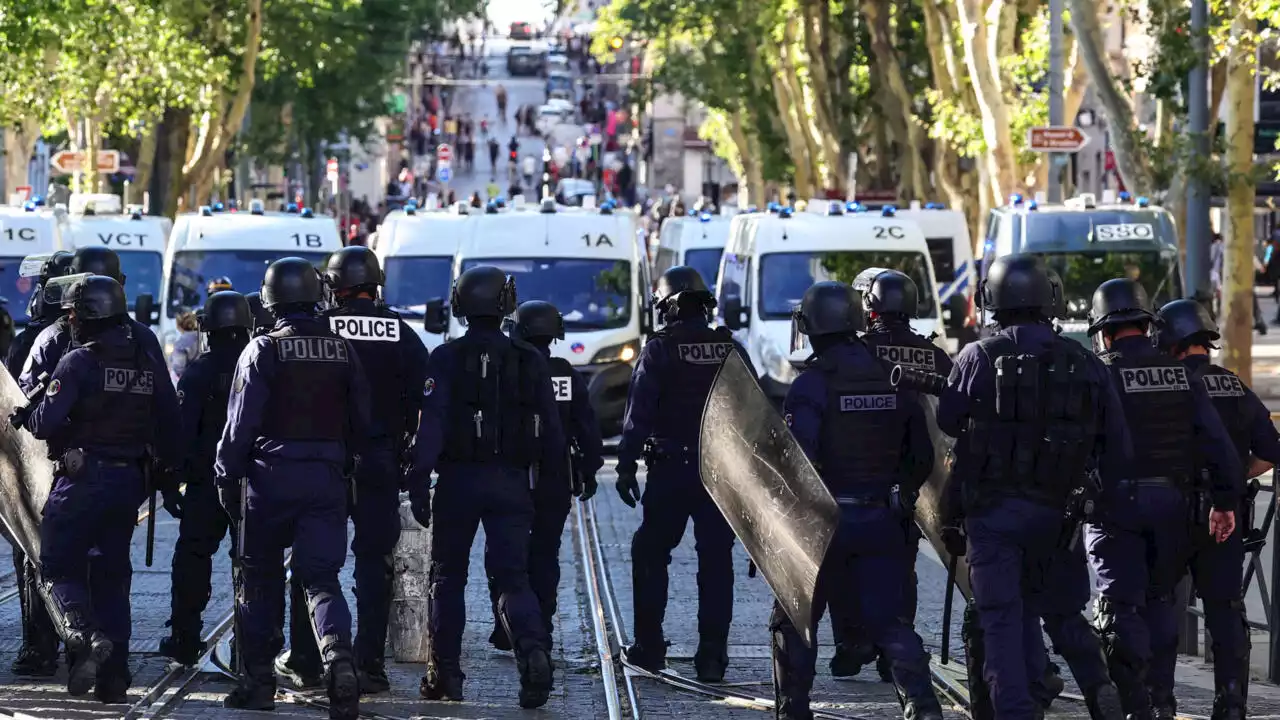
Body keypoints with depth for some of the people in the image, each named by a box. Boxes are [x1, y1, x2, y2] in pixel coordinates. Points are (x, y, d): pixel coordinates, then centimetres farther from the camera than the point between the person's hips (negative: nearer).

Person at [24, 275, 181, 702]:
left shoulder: (78, 362, -11)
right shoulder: (149, 365, 8)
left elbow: (45, 423, -16)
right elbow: (169, 429, 9)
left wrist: (28, 416, 5)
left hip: (80, 479, -6)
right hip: (128, 483, 6)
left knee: (59, 566, 4)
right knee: (112, 574, 11)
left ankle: (82, 632, -23)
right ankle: (113, 677, 8)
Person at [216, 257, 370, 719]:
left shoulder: (263, 351, -7)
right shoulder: (342, 351, 6)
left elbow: (241, 422, -9)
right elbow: (361, 421, 10)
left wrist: (227, 476, -1)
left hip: (271, 476, -3)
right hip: (328, 477, 3)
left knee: (261, 577, 11)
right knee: (321, 577, 1)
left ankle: (258, 680, 13)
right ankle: (338, 654, -26)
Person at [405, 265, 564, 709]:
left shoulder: (446, 359, -4)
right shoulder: (531, 362, 5)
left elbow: (430, 425, -13)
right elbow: (552, 431, 6)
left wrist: (418, 481, -15)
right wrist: (552, 483, 16)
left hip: (458, 481, -2)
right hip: (512, 484, 2)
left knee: (448, 577, 11)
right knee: (512, 577, 1)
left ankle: (444, 674, 12)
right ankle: (534, 650, -25)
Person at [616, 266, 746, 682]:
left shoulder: (659, 351, -7)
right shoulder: (731, 350, 6)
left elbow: (638, 414, -12)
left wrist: (626, 467, -10)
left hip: (670, 472, -3)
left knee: (650, 554, 10)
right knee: (716, 562, 5)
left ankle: (649, 647, 9)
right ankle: (712, 655, 1)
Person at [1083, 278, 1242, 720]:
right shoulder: (1180, 375, 5)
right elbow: (1217, 441, 4)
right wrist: (1225, 499, 9)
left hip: (1116, 503, -4)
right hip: (1173, 502, 4)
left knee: (1122, 605, -2)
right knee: (1160, 600, 18)